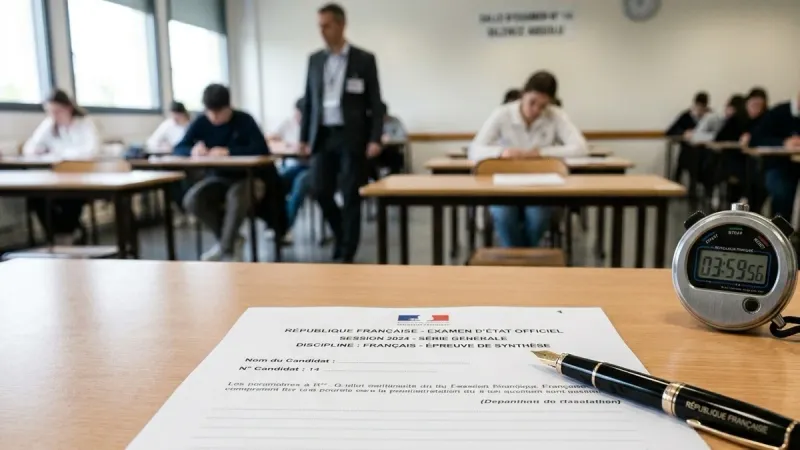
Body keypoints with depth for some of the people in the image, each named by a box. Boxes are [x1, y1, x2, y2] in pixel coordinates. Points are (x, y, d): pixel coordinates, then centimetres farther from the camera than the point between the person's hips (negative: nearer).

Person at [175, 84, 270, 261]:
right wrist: (193, 150, -27)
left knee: (236, 197, -37)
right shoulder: (201, 122, -2)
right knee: (192, 200, -22)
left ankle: (227, 249, -16)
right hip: (218, 177, 5)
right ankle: (231, 239, -3)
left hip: (246, 178, -4)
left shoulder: (244, 120, -13)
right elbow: (179, 148, -2)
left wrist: (229, 152, -36)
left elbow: (262, 150, -26)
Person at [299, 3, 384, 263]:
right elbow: (309, 101, 14)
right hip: (323, 137, 4)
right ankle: (342, 233, 27)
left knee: (351, 196, -1)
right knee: (320, 191, 1)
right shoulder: (315, 60, 11)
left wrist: (375, 139, -12)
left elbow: (375, 103, -3)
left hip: (352, 137, -4)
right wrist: (304, 137, 8)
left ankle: (347, 252, 9)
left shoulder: (364, 60, 0)